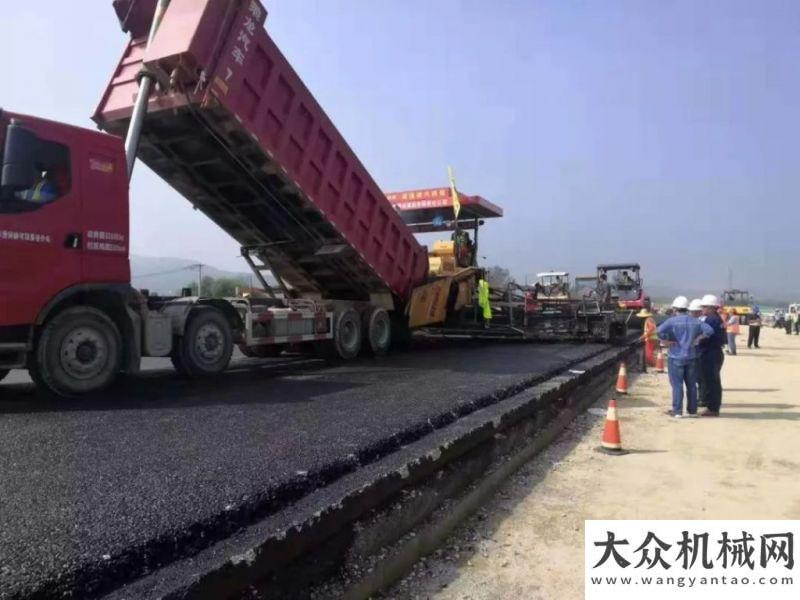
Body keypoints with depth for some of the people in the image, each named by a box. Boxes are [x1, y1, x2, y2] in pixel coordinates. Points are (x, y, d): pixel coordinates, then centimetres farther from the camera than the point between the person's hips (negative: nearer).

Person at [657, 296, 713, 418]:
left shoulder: (672, 321, -10)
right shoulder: (695, 321, 5)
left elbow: (660, 331, -25)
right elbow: (709, 330, -5)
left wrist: (667, 342, -12)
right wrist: (696, 339, 0)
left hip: (676, 357, -4)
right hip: (691, 357, 4)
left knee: (677, 385, -1)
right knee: (691, 384, 12)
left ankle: (677, 411, 0)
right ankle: (692, 410, 18)